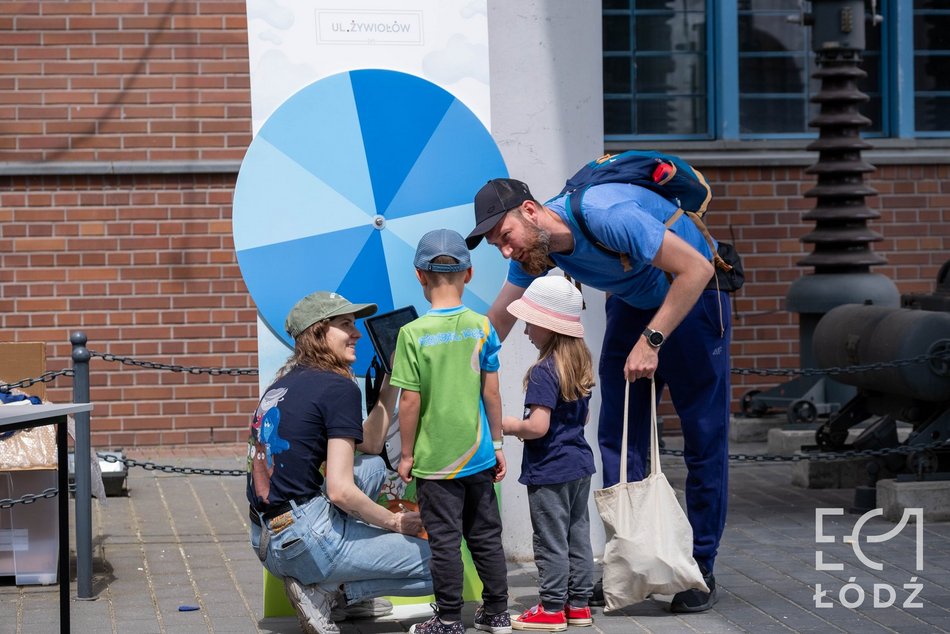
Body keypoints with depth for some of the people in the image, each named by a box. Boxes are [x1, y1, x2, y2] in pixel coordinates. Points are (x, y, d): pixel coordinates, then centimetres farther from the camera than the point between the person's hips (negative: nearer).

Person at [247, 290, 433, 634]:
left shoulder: (285, 383, 16)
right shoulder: (338, 387, -11)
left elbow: (368, 445, 25)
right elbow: (340, 490, -17)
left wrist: (390, 382, 20)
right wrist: (396, 522, -1)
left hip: (266, 541, 9)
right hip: (305, 537, -8)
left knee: (372, 467, 29)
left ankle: (346, 595, 17)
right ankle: (324, 589, -4)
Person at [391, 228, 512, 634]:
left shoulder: (412, 334, -13)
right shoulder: (481, 326, -4)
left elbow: (410, 402, -12)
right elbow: (491, 393, 0)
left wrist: (406, 454, -1)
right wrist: (497, 443, 11)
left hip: (435, 460, -3)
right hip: (477, 456, 3)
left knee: (445, 540, 4)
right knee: (486, 535, 14)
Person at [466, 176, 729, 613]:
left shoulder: (607, 216, -35)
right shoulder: (533, 250, -12)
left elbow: (696, 268, -33)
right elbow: (498, 321, 1)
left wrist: (651, 341, -32)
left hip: (692, 296, -7)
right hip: (631, 302, 7)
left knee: (704, 437, -5)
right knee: (617, 437, 1)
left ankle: (700, 569, 3)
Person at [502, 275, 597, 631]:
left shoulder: (543, 372, -21)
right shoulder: (580, 365, 7)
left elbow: (538, 426, -26)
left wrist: (510, 426, -9)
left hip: (550, 471, -9)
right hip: (579, 465, 9)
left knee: (551, 542, 0)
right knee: (578, 536, 14)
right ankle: (579, 603, 21)